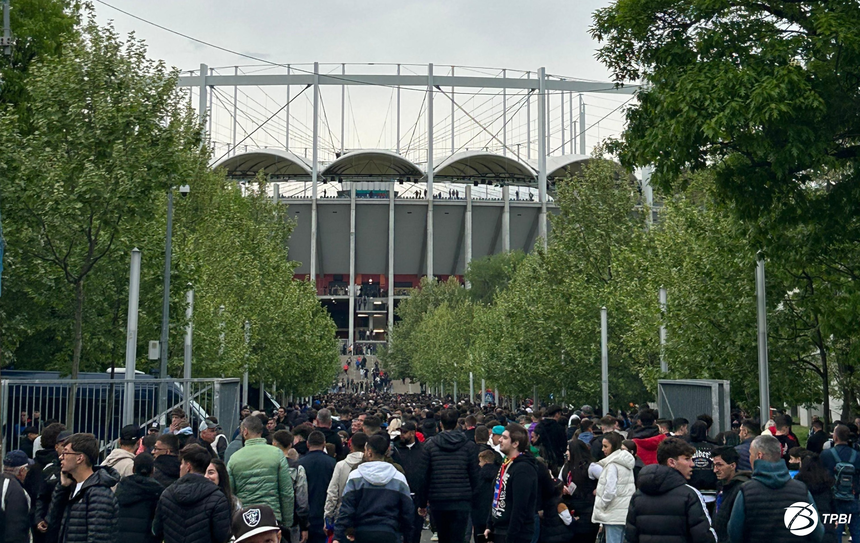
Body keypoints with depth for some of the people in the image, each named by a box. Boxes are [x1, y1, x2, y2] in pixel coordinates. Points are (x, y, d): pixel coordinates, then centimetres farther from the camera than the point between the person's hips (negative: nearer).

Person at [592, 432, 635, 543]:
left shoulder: (612, 464, -14)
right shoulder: (626, 464, 14)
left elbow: (610, 490, -20)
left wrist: (601, 505, -5)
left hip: (614, 515, -9)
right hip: (626, 512, 9)